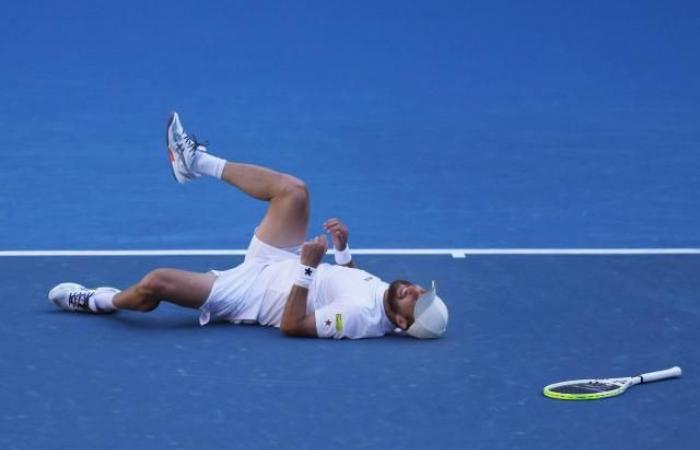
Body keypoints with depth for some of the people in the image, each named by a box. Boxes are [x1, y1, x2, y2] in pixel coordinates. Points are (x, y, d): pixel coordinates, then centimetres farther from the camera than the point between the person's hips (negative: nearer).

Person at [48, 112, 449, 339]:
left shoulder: (361, 317, -35)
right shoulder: (384, 295, -11)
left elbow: (292, 325, -32)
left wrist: (307, 267, -39)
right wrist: (344, 248, -2)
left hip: (250, 291, -8)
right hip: (276, 266, 8)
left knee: (156, 283, -21)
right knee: (292, 190, -3)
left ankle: (99, 301, 15)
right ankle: (198, 162, 15)